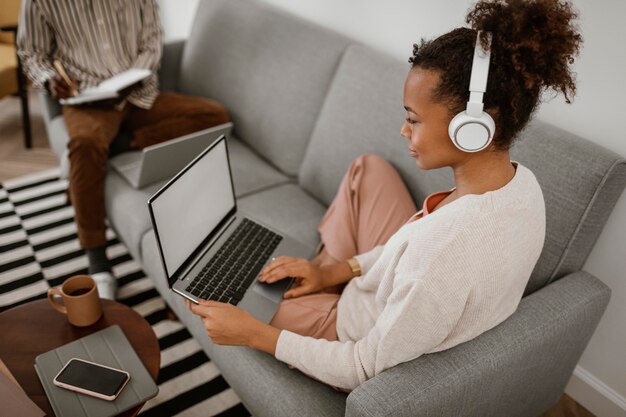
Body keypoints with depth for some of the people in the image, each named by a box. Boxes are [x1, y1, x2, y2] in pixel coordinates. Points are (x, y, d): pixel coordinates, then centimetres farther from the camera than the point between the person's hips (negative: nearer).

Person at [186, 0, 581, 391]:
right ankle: (325, 266, 26)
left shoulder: (445, 248, -43)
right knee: (370, 168, 12)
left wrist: (253, 334, -22)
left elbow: (368, 370, -28)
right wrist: (341, 269, -4)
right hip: (408, 319, 7)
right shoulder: (522, 182, -17)